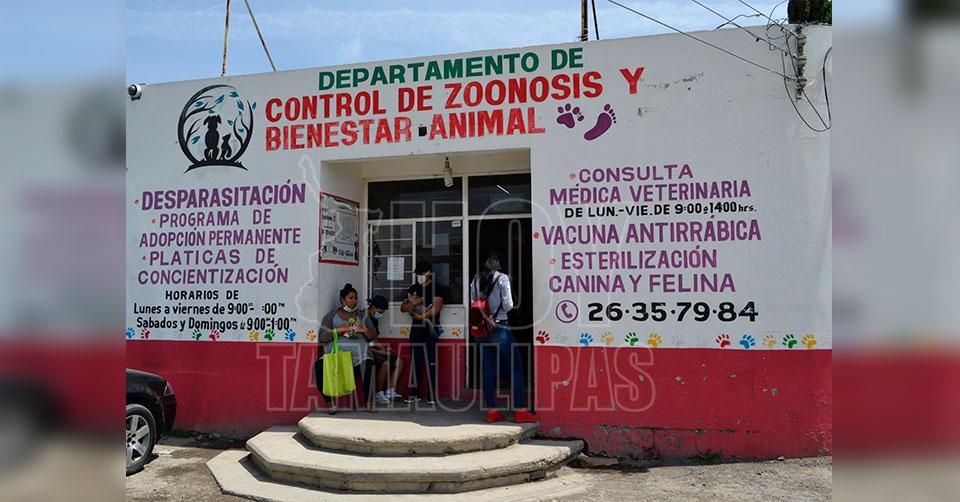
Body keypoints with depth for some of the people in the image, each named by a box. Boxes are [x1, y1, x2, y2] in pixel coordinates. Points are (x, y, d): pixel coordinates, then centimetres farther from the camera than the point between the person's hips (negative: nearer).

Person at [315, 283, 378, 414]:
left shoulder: (362, 317, 22)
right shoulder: (331, 316, 14)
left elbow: (373, 335, 16)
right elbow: (322, 337, 3)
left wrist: (365, 331, -6)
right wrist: (338, 330, -11)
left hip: (358, 355, 1)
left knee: (369, 367, -33)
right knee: (319, 367, -29)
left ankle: (370, 403, -21)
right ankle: (331, 402, -14)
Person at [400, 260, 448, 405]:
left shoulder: (436, 287, 0)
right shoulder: (413, 289, 15)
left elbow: (436, 308, -11)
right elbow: (403, 308, 10)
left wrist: (420, 316, -10)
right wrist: (414, 303, -8)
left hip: (430, 328, -5)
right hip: (416, 329, 5)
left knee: (430, 362, -5)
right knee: (416, 362, 6)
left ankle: (431, 395, -2)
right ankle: (414, 393, 12)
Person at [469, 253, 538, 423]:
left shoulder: (476, 280, 7)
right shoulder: (502, 278, -8)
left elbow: (472, 304, 10)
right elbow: (508, 305, -11)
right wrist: (502, 308, 9)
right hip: (500, 328, -5)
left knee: (489, 370, 10)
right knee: (516, 368, 3)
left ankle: (491, 411, 13)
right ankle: (520, 411, 3)